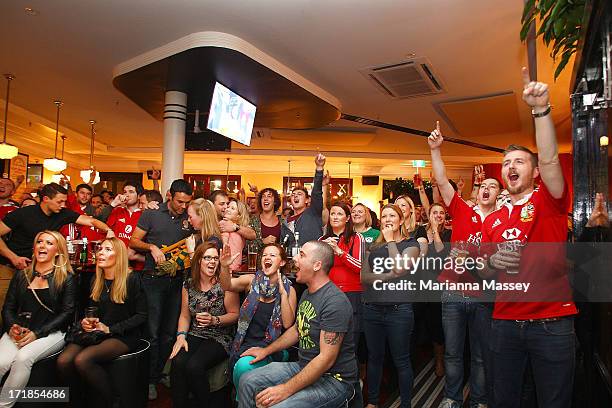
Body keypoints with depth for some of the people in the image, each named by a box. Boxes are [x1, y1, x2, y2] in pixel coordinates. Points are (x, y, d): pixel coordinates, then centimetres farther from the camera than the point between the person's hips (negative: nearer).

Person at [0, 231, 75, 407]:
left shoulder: (66, 278, 3)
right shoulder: (21, 276, 16)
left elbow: (67, 313, -4)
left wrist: (37, 333, -13)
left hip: (51, 333, -3)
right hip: (16, 332, 3)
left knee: (23, 357, -29)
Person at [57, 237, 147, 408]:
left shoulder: (132, 279, -7)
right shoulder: (96, 281, 13)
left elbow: (141, 315, -8)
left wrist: (110, 329, -14)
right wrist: (85, 322, 3)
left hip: (123, 336, -6)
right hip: (95, 333, 6)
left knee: (82, 360, -29)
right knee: (63, 361, -20)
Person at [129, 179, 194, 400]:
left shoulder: (189, 219, 5)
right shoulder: (152, 214, -1)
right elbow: (133, 241, 0)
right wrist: (152, 247, -16)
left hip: (177, 280, 3)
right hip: (153, 279, -2)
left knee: (170, 332, 9)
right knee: (152, 331, 0)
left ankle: (160, 374, 25)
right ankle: (150, 379, 14)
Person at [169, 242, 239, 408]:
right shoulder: (188, 285, 7)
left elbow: (234, 314, -4)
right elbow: (185, 315, 13)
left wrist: (214, 320, -19)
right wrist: (181, 335, -3)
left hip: (219, 338, -4)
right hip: (194, 336, 4)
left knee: (194, 366, -27)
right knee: (178, 362, -25)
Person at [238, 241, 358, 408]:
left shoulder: (335, 302, -24)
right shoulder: (307, 293, 8)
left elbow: (326, 359, -27)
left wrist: (286, 390, -27)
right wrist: (266, 350, 18)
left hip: (333, 378, -8)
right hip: (304, 367, 9)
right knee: (247, 382, 1)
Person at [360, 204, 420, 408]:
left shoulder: (410, 244, 3)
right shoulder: (373, 246, 14)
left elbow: (400, 269, -16)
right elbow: (364, 277, 2)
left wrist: (390, 241, -8)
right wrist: (389, 277, -12)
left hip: (398, 308, -4)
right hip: (372, 308, 4)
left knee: (401, 360, 5)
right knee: (374, 357, 14)